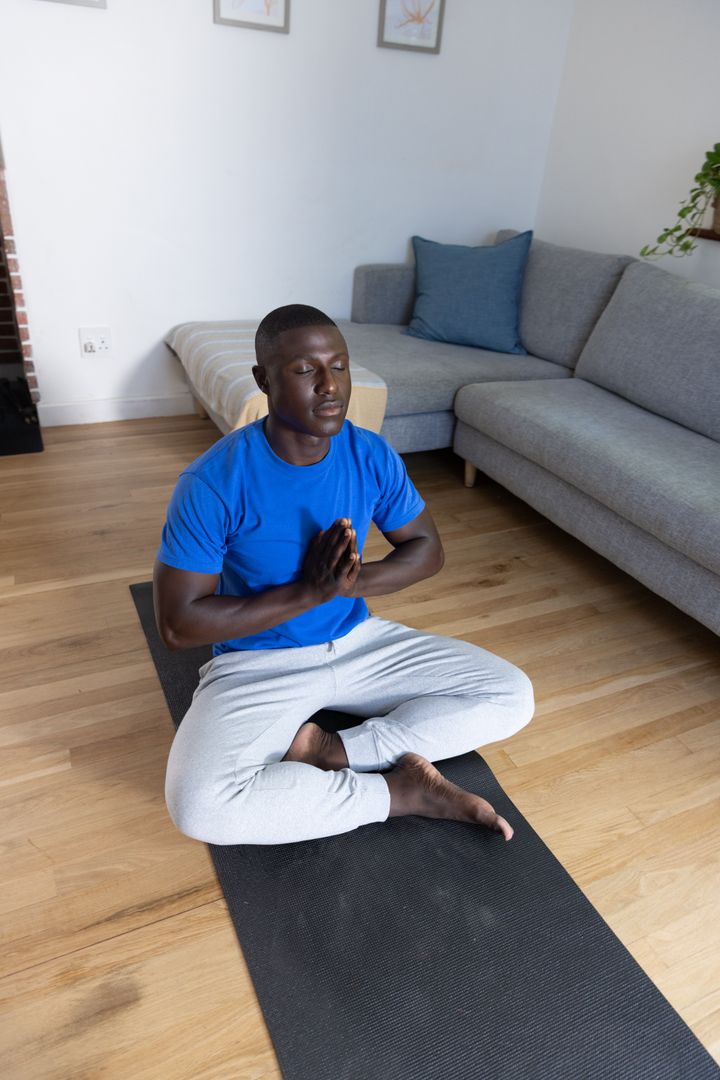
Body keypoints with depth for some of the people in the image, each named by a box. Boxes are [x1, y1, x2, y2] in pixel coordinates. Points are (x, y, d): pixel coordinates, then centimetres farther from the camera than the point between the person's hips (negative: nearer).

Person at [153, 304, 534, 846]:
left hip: (358, 639, 4)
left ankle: (326, 752, -14)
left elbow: (427, 549, 3)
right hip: (257, 662, -3)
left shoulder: (372, 455, -9)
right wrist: (307, 592, -24)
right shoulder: (214, 481, -21)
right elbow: (177, 623, -18)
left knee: (512, 695, -8)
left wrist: (350, 583, -17)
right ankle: (402, 791, -14)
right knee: (199, 806, -31)